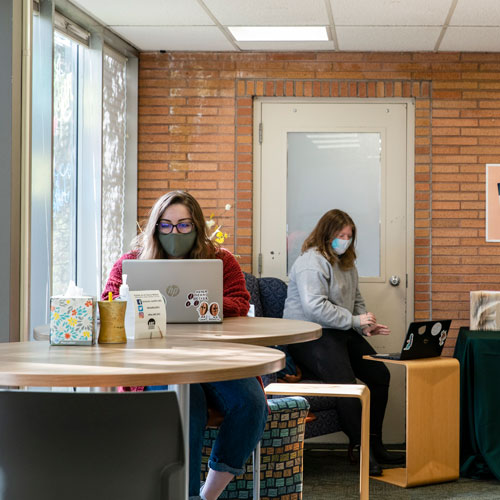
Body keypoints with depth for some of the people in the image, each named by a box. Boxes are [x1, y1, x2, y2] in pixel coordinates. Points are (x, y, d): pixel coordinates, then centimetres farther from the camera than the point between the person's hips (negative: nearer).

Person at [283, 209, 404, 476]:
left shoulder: (346, 263, 18)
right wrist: (354, 321, -19)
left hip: (341, 334, 9)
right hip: (310, 336, -9)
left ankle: (375, 445, 2)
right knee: (345, 383, -27)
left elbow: (356, 301, 27)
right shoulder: (311, 262, -13)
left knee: (380, 374, -4)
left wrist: (366, 325, 6)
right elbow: (315, 307, -24)